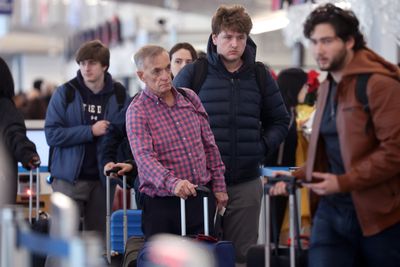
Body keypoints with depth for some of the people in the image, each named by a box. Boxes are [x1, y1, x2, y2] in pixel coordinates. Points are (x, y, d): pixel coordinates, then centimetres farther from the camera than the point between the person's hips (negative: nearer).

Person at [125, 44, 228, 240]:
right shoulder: (137, 111, -9)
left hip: (202, 198, 5)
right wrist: (172, 183, -39)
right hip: (163, 204, -5)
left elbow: (209, 145, 15)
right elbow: (144, 156, -23)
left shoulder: (190, 98, 9)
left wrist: (218, 185, 12)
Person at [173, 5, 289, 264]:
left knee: (242, 254, 8)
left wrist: (262, 147, 3)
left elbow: (280, 121, 17)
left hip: (246, 184, 3)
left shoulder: (260, 76, 7)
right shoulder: (192, 74, -2)